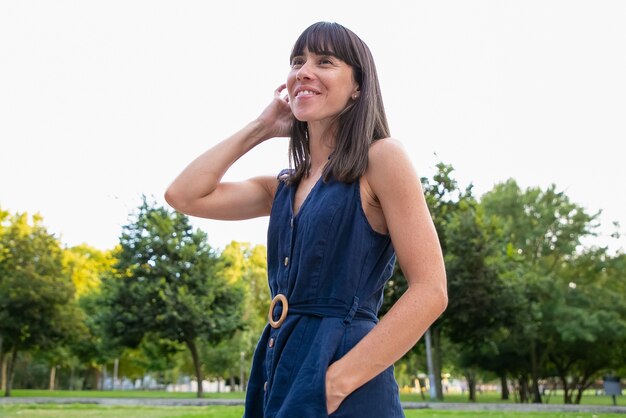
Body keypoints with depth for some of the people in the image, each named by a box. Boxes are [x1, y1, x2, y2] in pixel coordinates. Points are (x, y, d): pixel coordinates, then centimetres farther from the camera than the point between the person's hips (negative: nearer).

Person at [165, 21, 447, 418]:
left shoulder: (381, 157, -7)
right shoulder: (285, 186, 12)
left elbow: (430, 291, -13)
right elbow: (184, 195, 7)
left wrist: (336, 382, -17)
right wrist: (259, 128, 10)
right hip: (281, 373, 7)